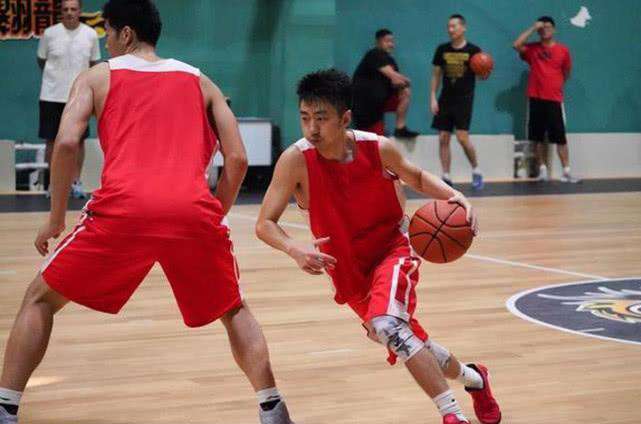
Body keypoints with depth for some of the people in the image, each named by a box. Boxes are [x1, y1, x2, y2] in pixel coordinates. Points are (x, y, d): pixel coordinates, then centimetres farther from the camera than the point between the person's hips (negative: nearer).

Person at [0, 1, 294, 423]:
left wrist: (55, 219, 12)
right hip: (194, 210, 2)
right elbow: (238, 159, 16)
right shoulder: (200, 81, 26)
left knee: (41, 299, 18)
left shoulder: (98, 76, 20)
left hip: (123, 208, -2)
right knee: (234, 311, 26)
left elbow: (67, 143, 3)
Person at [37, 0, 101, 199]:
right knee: (52, 140, 5)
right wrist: (55, 77, 12)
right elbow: (41, 60, 8)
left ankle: (75, 182, 13)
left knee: (78, 140, 4)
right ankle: (52, 182, 15)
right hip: (52, 96, -1)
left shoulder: (90, 35, -3)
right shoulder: (49, 33, -6)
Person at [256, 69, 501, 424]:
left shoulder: (378, 148, -17)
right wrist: (294, 249, -40)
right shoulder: (296, 160, -21)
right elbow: (265, 224, -19)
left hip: (392, 251, -2)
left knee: (385, 325, -30)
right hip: (348, 270, 3)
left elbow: (417, 178, 5)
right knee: (408, 343, 11)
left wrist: (455, 197, -14)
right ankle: (472, 378, 41)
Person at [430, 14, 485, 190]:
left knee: (462, 137, -13)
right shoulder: (442, 49, 5)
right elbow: (436, 75, 10)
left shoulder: (473, 50, -5)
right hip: (446, 98, 4)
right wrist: (433, 98, 3)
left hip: (464, 99, -4)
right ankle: (446, 177, 7)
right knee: (443, 139, 1)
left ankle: (476, 171, 7)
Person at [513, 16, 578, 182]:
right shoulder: (532, 48, 4)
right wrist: (532, 28, -11)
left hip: (555, 99, -1)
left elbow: (567, 72, 15)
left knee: (560, 137, -4)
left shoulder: (563, 50, 4)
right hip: (536, 98, 1)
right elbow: (517, 45, -14)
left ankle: (566, 172, -3)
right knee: (538, 137, 5)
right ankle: (542, 170, 13)